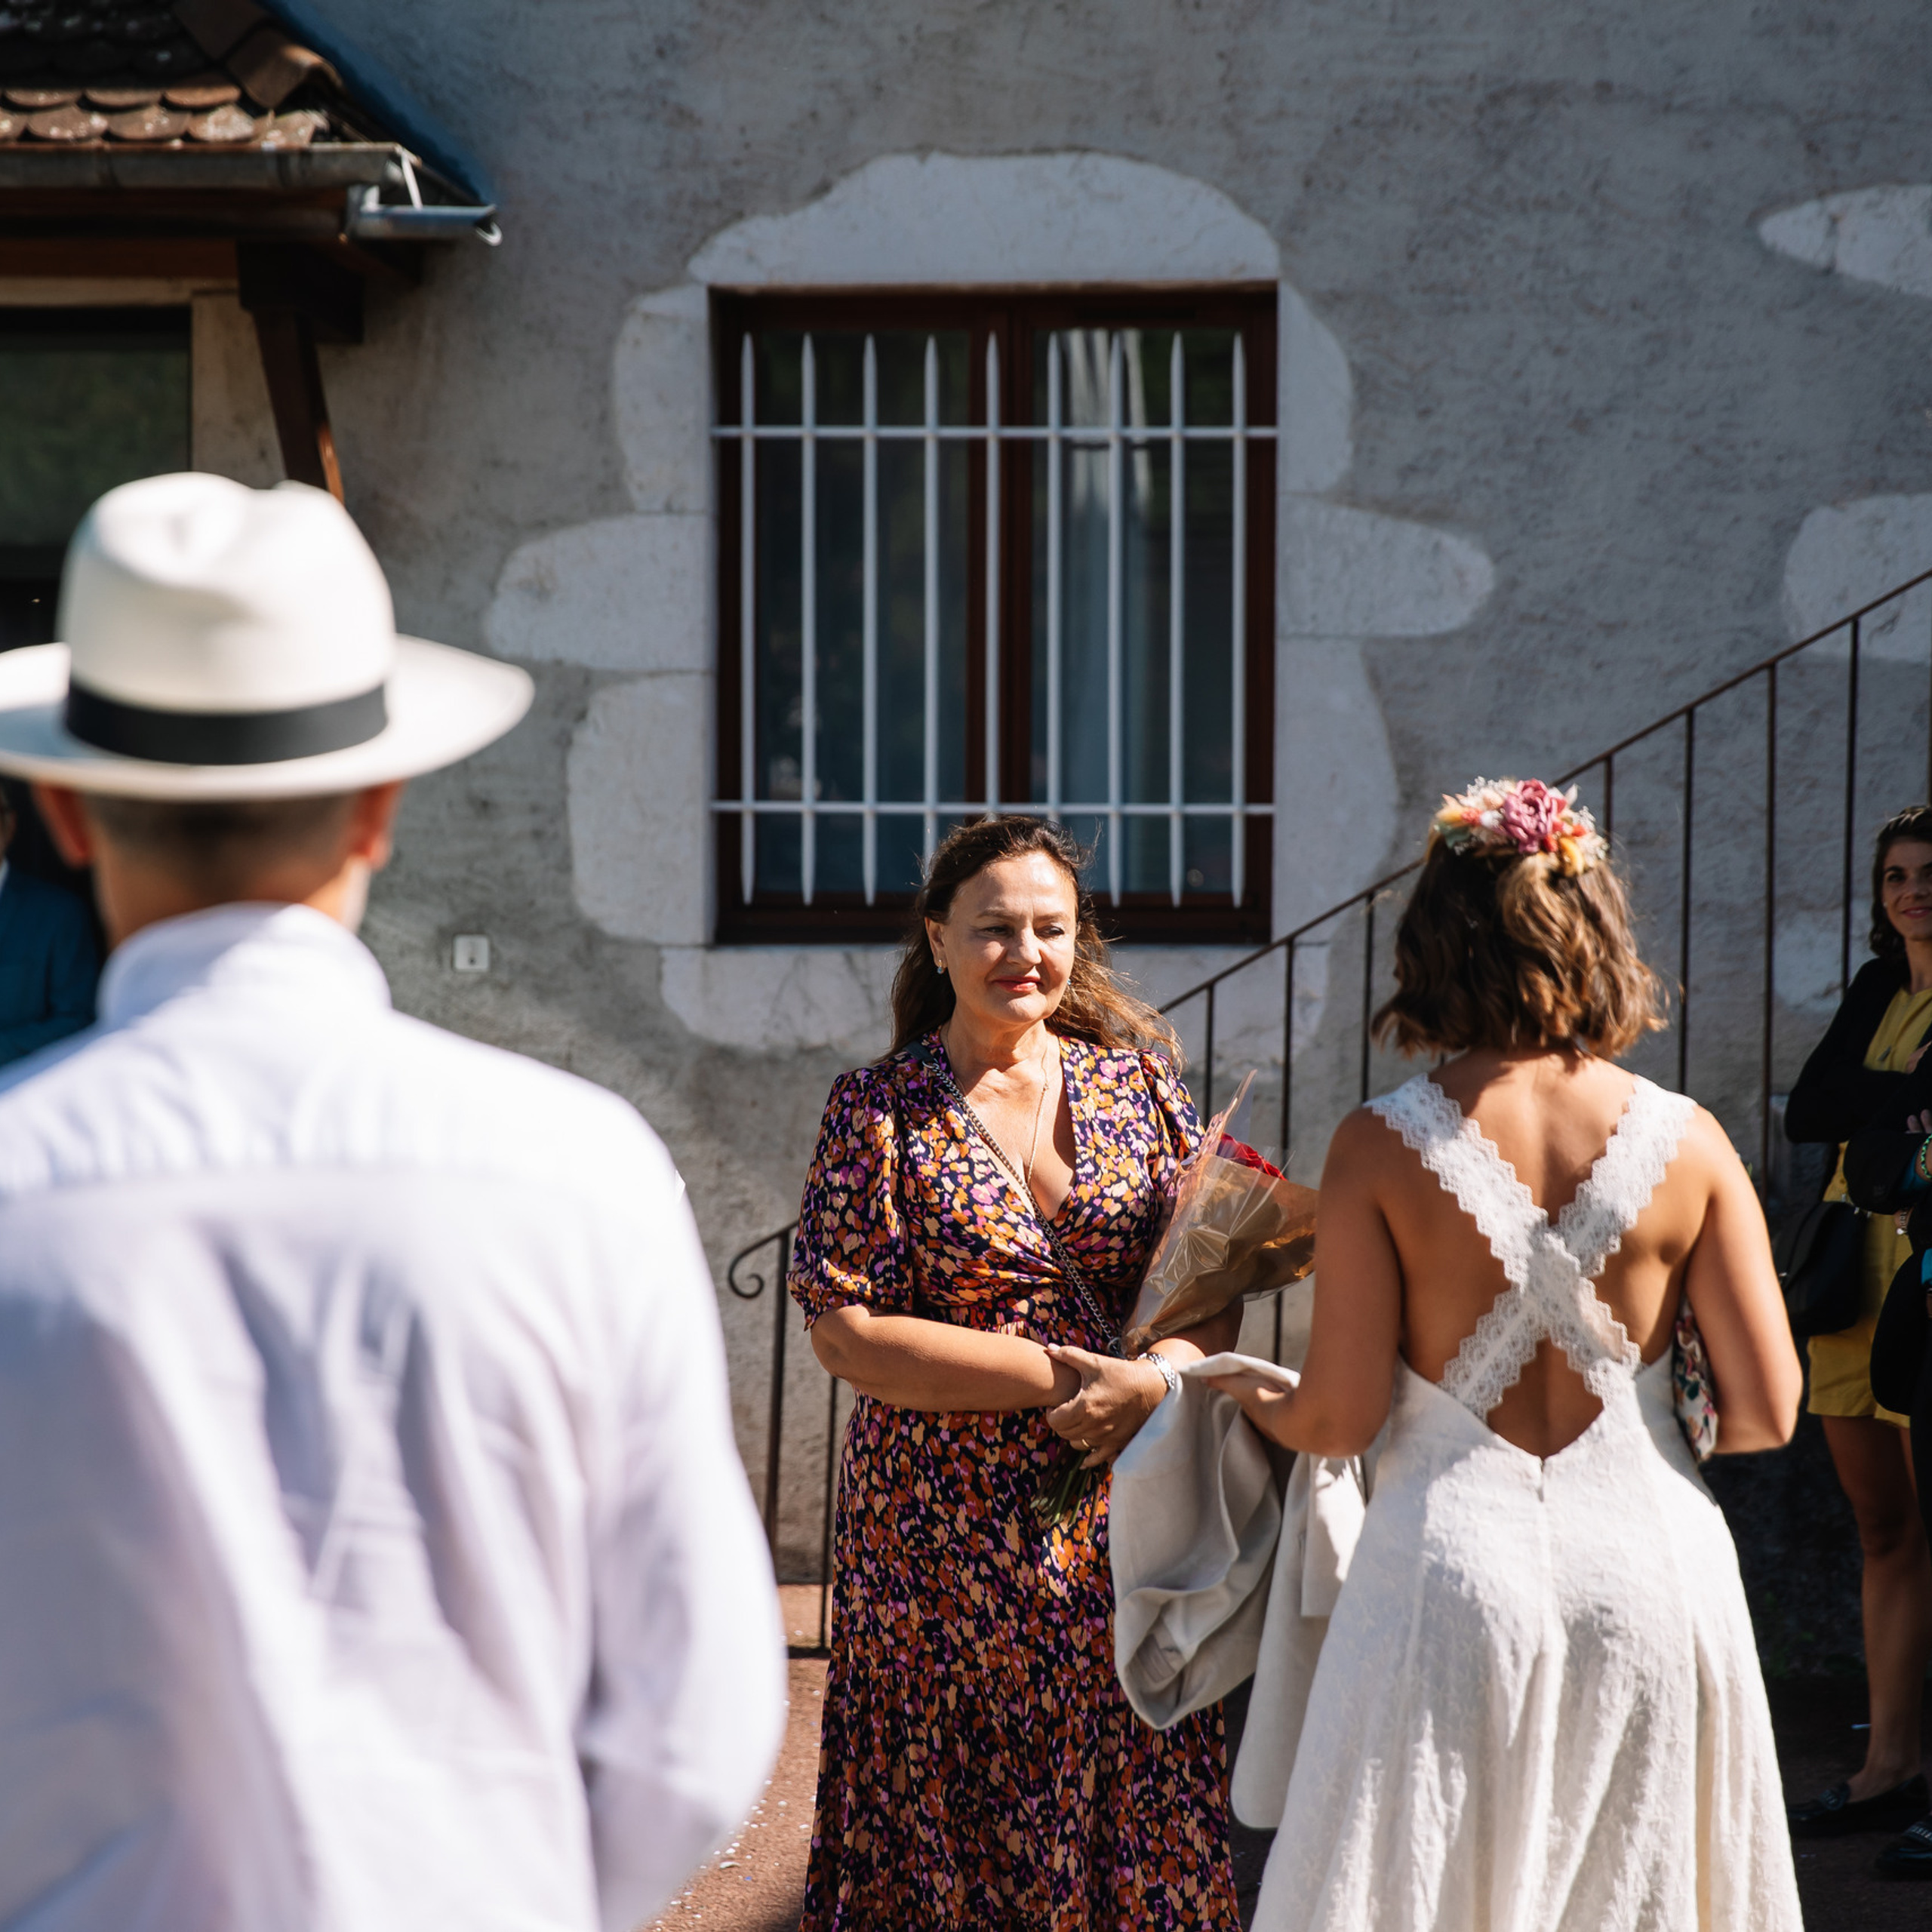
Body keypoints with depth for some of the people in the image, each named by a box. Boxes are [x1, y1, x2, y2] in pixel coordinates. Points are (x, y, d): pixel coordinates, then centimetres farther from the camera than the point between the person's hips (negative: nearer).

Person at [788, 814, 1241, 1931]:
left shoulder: (1135, 1078, 7)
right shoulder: (880, 1112, -2)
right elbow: (846, 1332, -10)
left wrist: (1159, 1375, -16)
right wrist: (1062, 1376, -14)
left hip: (1125, 1523, 3)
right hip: (948, 1535, -2)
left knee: (1144, 1837, 4)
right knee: (949, 1841, 3)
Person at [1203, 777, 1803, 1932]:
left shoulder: (1382, 1148, -8)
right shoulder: (1687, 1142, -3)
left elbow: (1340, 1420, -8)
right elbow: (1768, 1412, -3)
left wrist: (1249, 1394, 13)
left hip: (1456, 1566, -2)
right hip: (1652, 1566, 2)